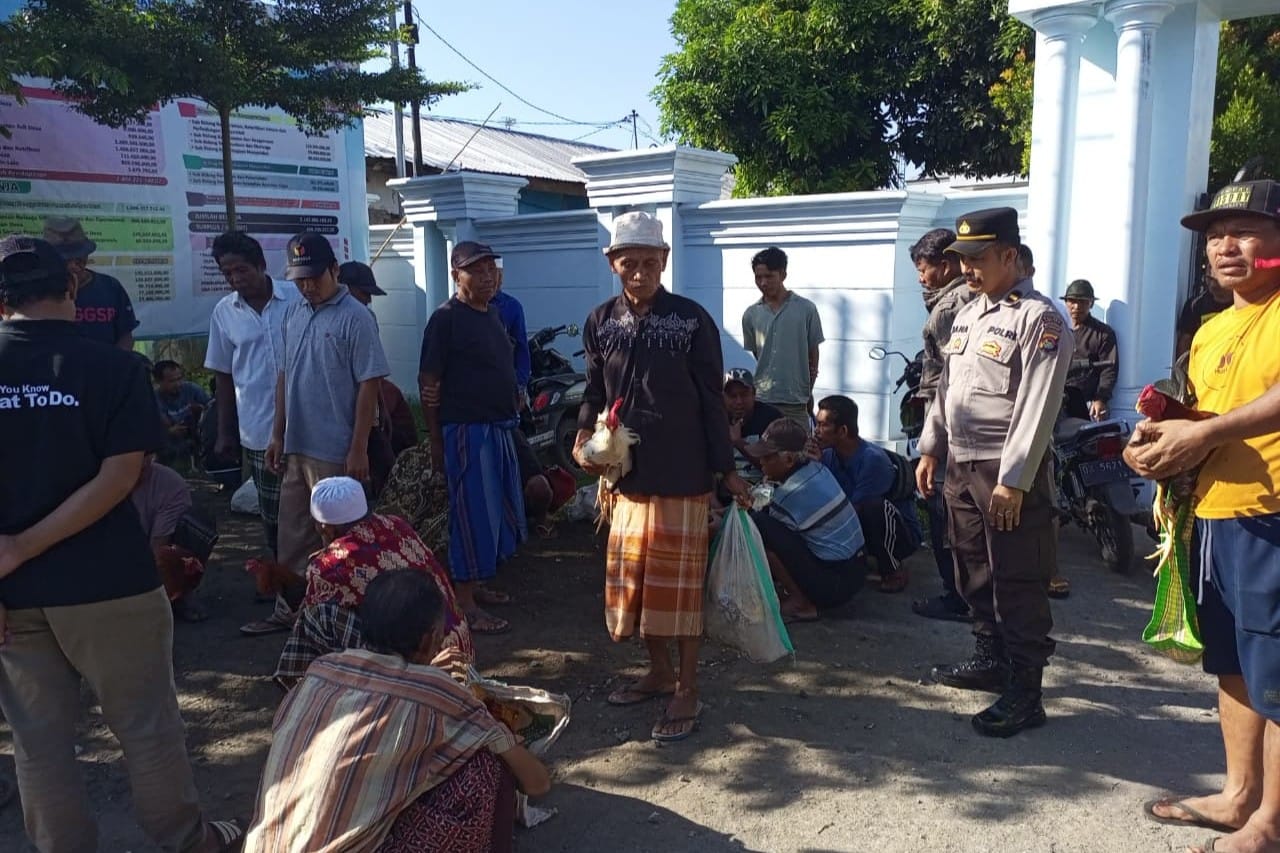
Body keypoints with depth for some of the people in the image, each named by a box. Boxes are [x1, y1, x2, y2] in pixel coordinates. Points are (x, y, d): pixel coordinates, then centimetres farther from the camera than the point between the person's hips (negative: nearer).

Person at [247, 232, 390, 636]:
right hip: (296, 446, 7)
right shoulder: (293, 313, 10)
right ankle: (288, 609, 28)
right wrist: (278, 435, 14)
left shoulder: (355, 317, -12)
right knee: (293, 534, 16)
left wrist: (358, 449, -16)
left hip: (335, 452, -7)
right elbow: (285, 376, 16)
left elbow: (369, 386, -13)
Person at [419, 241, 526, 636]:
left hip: (499, 426, 9)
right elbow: (428, 383, -12)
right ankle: (464, 603, 7)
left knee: (499, 510, 15)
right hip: (467, 428, -9)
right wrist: (435, 441, -13)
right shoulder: (446, 318, -12)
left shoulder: (492, 314, 12)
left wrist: (509, 420, 17)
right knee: (473, 514, -4)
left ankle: (474, 584, 30)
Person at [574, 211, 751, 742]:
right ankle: (660, 671, 33)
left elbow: (711, 401, -4)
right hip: (626, 474, 5)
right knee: (631, 579, 13)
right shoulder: (600, 323, 5)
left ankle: (687, 691, 16)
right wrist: (583, 437, -8)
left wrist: (728, 471, -3)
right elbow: (594, 391, 12)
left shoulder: (692, 320, -6)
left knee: (679, 581, 3)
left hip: (682, 476, -4)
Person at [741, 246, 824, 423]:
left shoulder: (806, 309, -1)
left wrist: (808, 392, 8)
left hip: (796, 400, -2)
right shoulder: (750, 315, 4)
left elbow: (813, 353, 5)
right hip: (761, 399, 2)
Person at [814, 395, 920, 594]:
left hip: (899, 534, -5)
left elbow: (854, 512, -25)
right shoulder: (828, 455, -6)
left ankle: (893, 571, -12)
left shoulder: (873, 459, -27)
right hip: (859, 532, 6)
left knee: (874, 506, -37)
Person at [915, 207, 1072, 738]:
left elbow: (1037, 408, -18)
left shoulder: (1039, 320, -12)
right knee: (973, 574, 18)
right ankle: (991, 660, 35)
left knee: (1018, 586, -1)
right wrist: (931, 450, 14)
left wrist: (1013, 480, -21)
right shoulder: (967, 314, 14)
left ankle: (1023, 693, 9)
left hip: (1009, 474, -8)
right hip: (961, 466, 9)